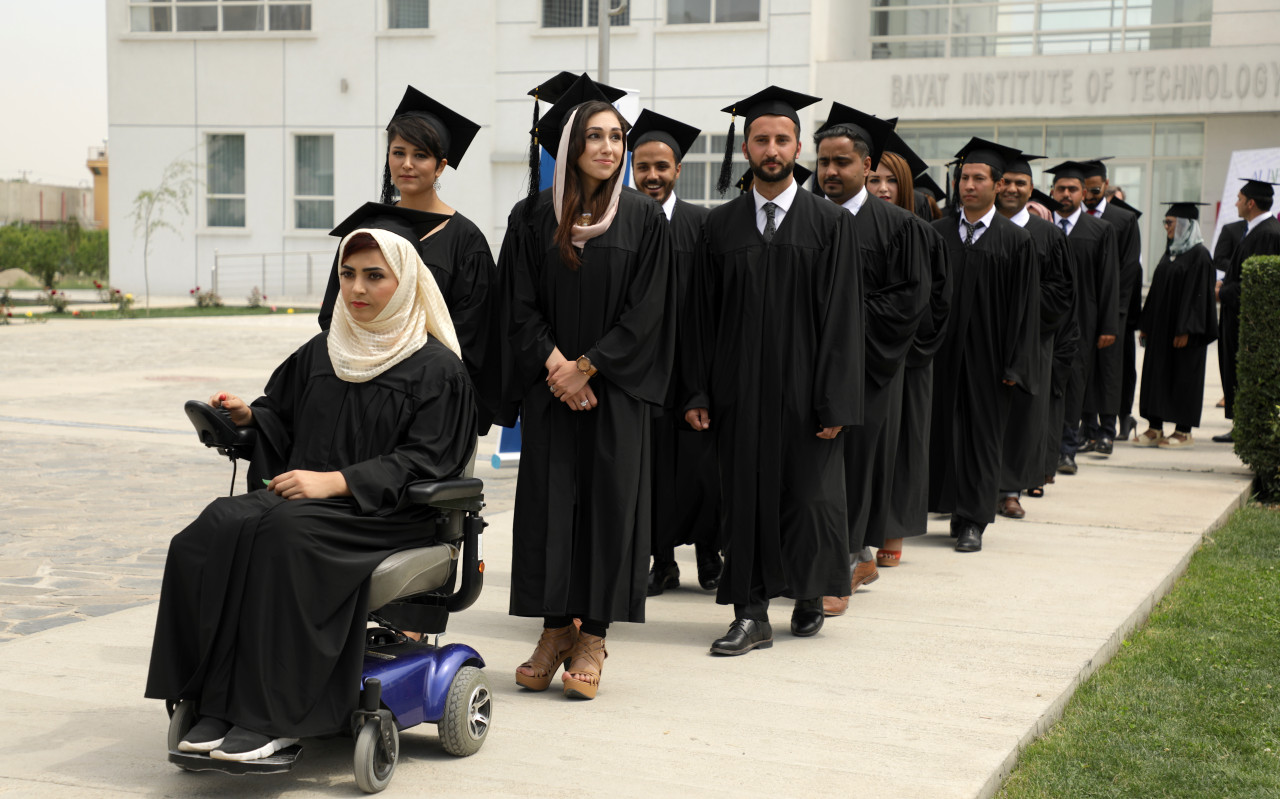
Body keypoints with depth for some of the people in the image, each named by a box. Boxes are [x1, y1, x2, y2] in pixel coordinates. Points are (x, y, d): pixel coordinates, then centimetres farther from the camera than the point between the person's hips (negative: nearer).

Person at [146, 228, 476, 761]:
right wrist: (247, 415, 3)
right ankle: (218, 704, -25)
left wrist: (334, 481, -19)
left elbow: (420, 462, -9)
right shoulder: (321, 353, 19)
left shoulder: (437, 369, 0)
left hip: (387, 514, -6)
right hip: (305, 495, 6)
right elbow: (283, 418, 26)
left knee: (286, 532, -35)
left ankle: (277, 718, -30)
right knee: (219, 526, -25)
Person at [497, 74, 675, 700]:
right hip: (549, 385, 1)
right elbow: (520, 304, 1)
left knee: (608, 501, -2)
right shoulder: (533, 218, 4)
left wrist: (587, 366, -12)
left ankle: (592, 639, 6)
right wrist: (555, 366, -12)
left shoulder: (643, 218, 1)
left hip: (615, 387, -1)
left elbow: (646, 309, -4)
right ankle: (555, 630, 13)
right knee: (548, 500, 2)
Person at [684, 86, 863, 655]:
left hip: (803, 389, -2)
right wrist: (697, 393, -1)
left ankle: (808, 594, 28)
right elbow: (702, 314, 6)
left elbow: (842, 316, -4)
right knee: (745, 495, 3)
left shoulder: (830, 223, 0)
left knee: (808, 495, 5)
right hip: (739, 390, 2)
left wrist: (834, 402, -11)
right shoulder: (721, 225, 6)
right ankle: (752, 614, 12)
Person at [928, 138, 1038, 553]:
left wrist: (1014, 366, -8)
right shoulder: (937, 233, 6)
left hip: (986, 355, -2)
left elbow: (1024, 306, -2)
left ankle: (972, 521, 11)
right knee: (943, 429, 5)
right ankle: (956, 508, 19)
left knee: (981, 435, 3)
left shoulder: (1015, 241, -1)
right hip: (942, 351, 2)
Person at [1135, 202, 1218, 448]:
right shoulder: (1171, 252, 14)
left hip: (1184, 329, -8)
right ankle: (1155, 428, 10)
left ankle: (1184, 431, 5)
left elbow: (1196, 294, -15)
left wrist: (1184, 330, -20)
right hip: (1160, 327, 8)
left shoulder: (1199, 255, -11)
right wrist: (1146, 325, 13)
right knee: (1157, 373, 6)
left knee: (1183, 376, -2)